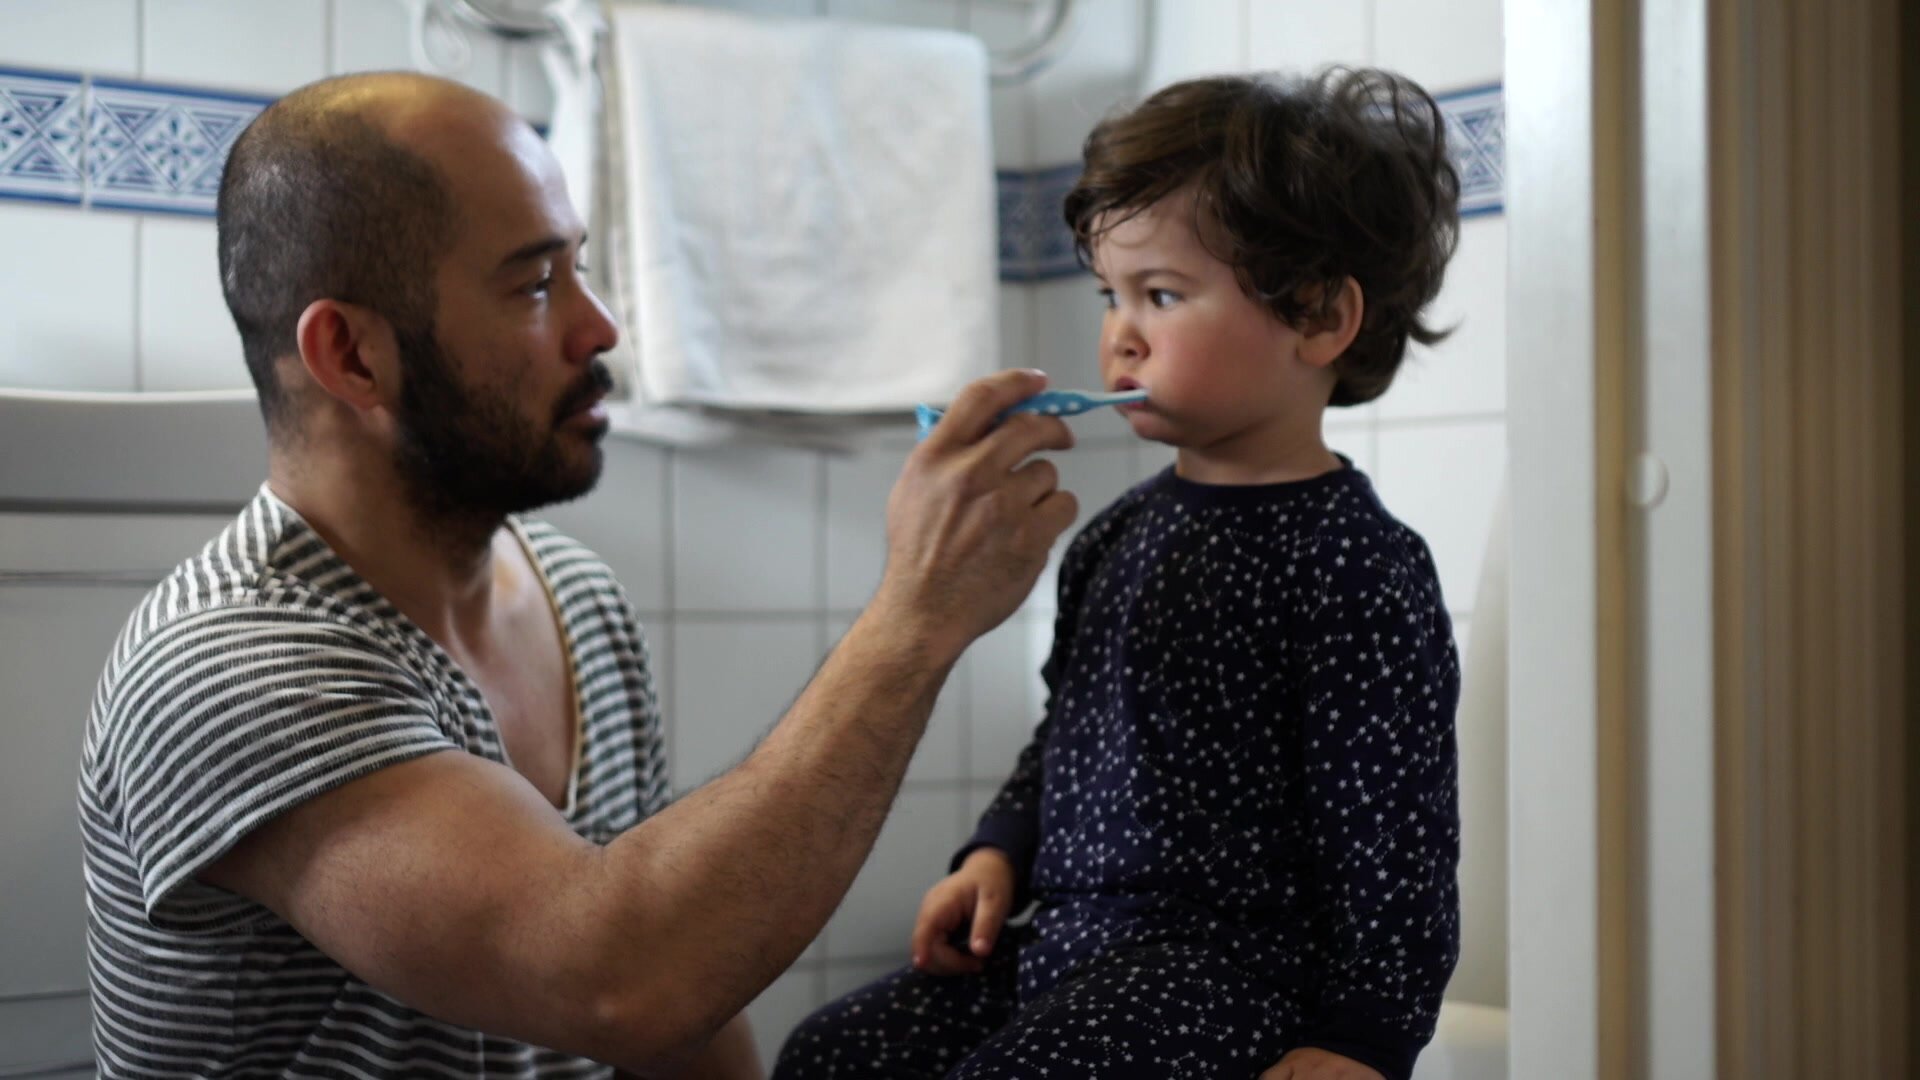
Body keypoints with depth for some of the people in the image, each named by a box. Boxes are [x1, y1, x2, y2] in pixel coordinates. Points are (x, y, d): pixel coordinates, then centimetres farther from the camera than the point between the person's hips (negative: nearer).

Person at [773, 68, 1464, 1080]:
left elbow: (1388, 825, -12)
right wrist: (999, 854, 11)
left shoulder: (1352, 562, -11)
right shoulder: (1117, 534, 14)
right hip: (1067, 939, 8)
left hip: (1234, 958, -8)